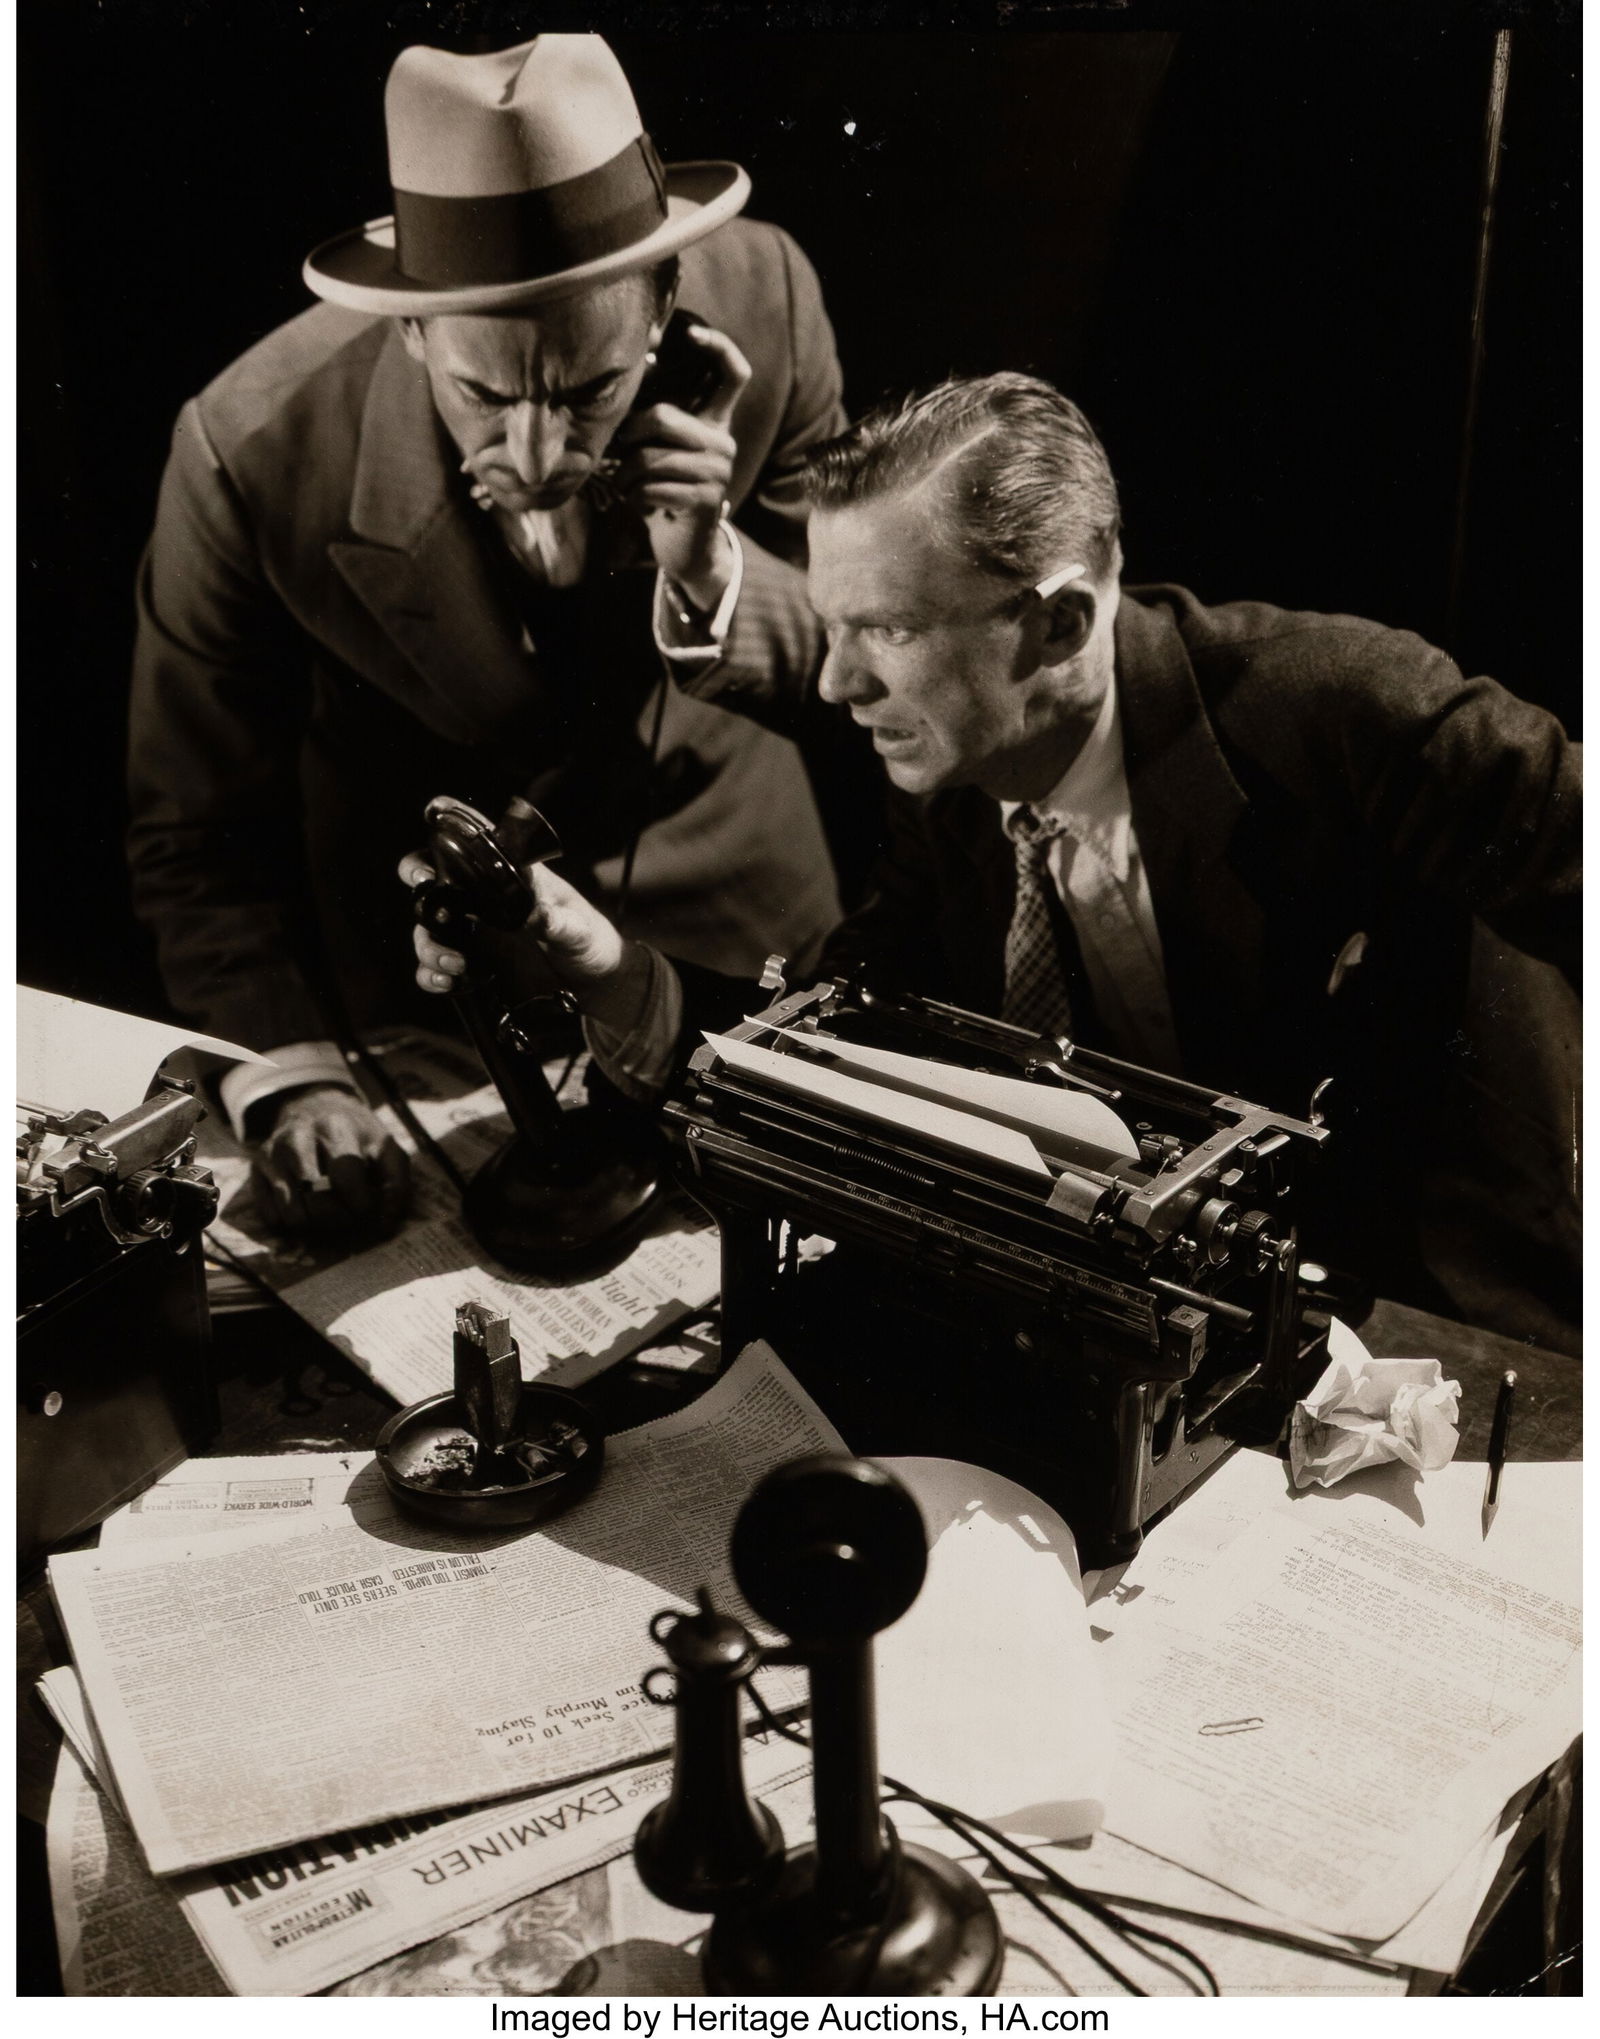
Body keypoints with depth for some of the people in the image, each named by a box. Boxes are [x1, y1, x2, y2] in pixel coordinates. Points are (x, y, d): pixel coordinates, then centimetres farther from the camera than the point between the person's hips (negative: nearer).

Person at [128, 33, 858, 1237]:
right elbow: (198, 829, -16)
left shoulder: (762, 301, -23)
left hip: (732, 919, 2)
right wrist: (289, 1080, -29)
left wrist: (710, 574, -33)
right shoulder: (253, 454, -28)